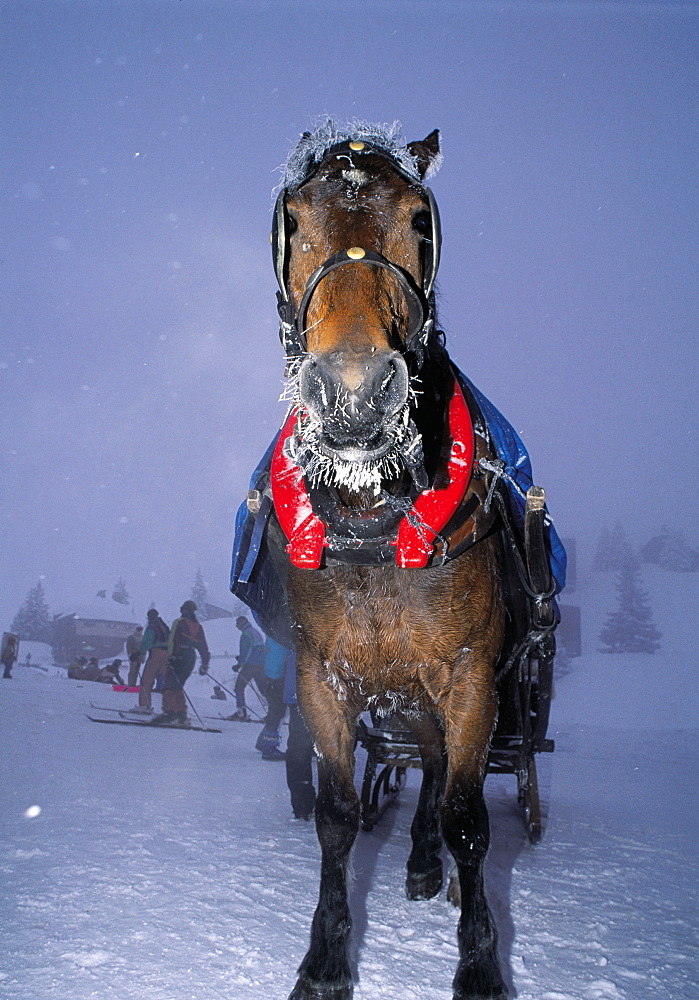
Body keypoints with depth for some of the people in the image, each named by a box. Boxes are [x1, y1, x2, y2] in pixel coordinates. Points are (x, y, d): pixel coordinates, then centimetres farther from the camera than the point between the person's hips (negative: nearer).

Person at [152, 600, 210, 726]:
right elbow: (203, 647, 17)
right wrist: (205, 664, 21)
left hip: (179, 657, -6)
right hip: (191, 658, 6)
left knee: (170, 685, -8)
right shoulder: (198, 627, 17)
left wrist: (170, 657, -17)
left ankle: (169, 712, -19)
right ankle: (181, 714, 9)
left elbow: (173, 640, -13)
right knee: (177, 687, 14)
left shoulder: (179, 622, -1)